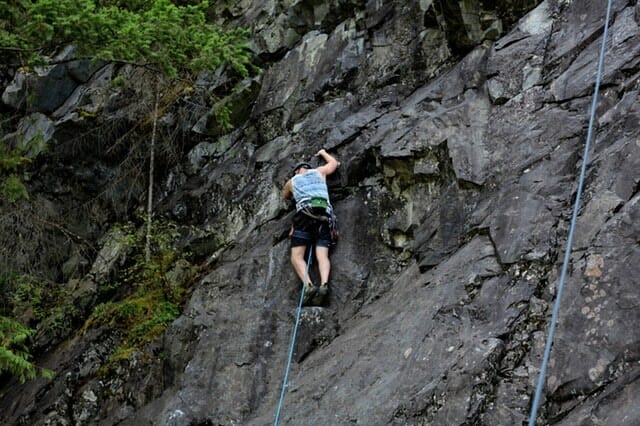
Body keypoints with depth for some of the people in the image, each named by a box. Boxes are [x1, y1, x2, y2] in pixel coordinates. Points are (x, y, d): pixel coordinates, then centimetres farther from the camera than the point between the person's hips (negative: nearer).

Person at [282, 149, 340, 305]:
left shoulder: (292, 182, 27)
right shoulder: (319, 171, 28)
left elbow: (285, 196, 47)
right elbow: (334, 163, 47)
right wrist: (323, 153, 63)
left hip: (305, 214, -2)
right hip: (324, 215, 2)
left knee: (297, 257, -5)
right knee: (322, 256, -8)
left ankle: (308, 285, -31)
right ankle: (324, 284, -36)